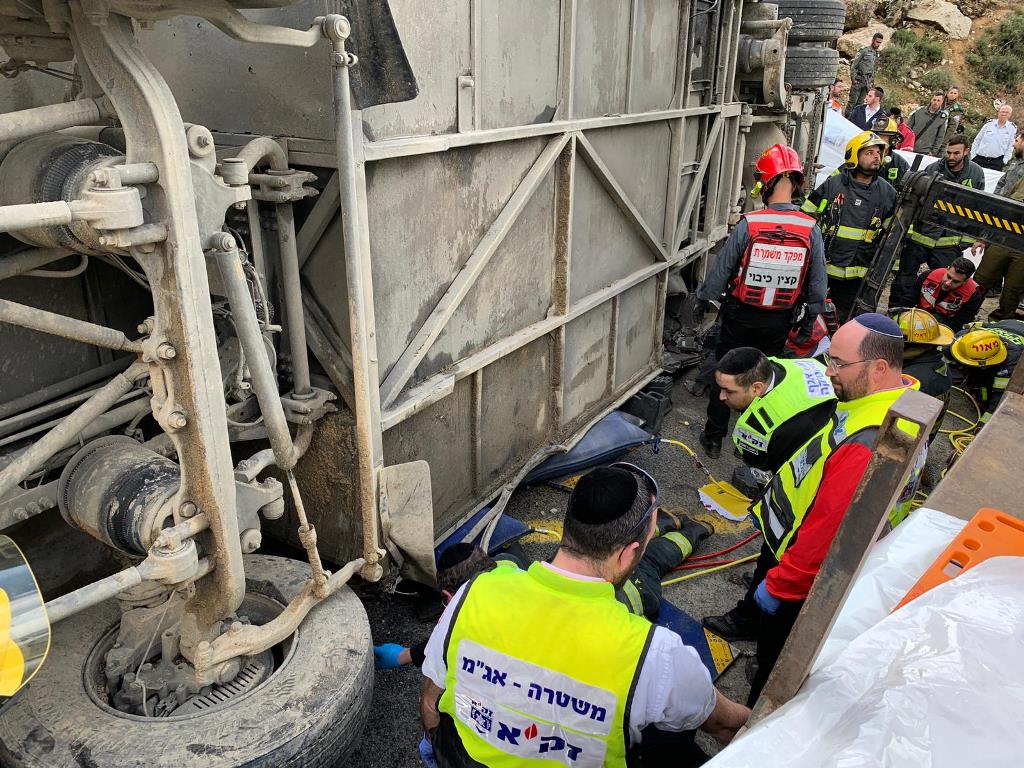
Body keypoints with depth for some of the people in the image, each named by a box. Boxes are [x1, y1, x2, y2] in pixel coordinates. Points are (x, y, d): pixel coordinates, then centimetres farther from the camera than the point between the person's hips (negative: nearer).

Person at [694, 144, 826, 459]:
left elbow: (722, 268, -8)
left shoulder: (749, 224, -17)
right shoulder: (810, 230, -10)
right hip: (780, 321, 2)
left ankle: (714, 437, 19)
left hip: (741, 315, -2)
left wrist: (703, 298, 7)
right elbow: (817, 281, -1)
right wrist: (810, 317, 14)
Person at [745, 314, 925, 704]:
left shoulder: (867, 448, -39)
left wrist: (777, 585, -18)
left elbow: (829, 536, -32)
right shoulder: (898, 395, -5)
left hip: (810, 582, -9)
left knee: (775, 664, 15)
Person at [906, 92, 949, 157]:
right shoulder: (919, 111, 3)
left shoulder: (943, 117, 0)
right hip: (911, 149, 2)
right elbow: (908, 128, 7)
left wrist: (933, 152, -3)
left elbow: (940, 137, 2)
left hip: (926, 152, -2)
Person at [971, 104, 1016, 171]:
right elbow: (977, 140, 9)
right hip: (979, 159, 1)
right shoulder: (989, 124, 4)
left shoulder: (1012, 128, 3)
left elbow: (1010, 147, 7)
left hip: (996, 162, -1)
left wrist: (1004, 161, -1)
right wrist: (973, 157, 3)